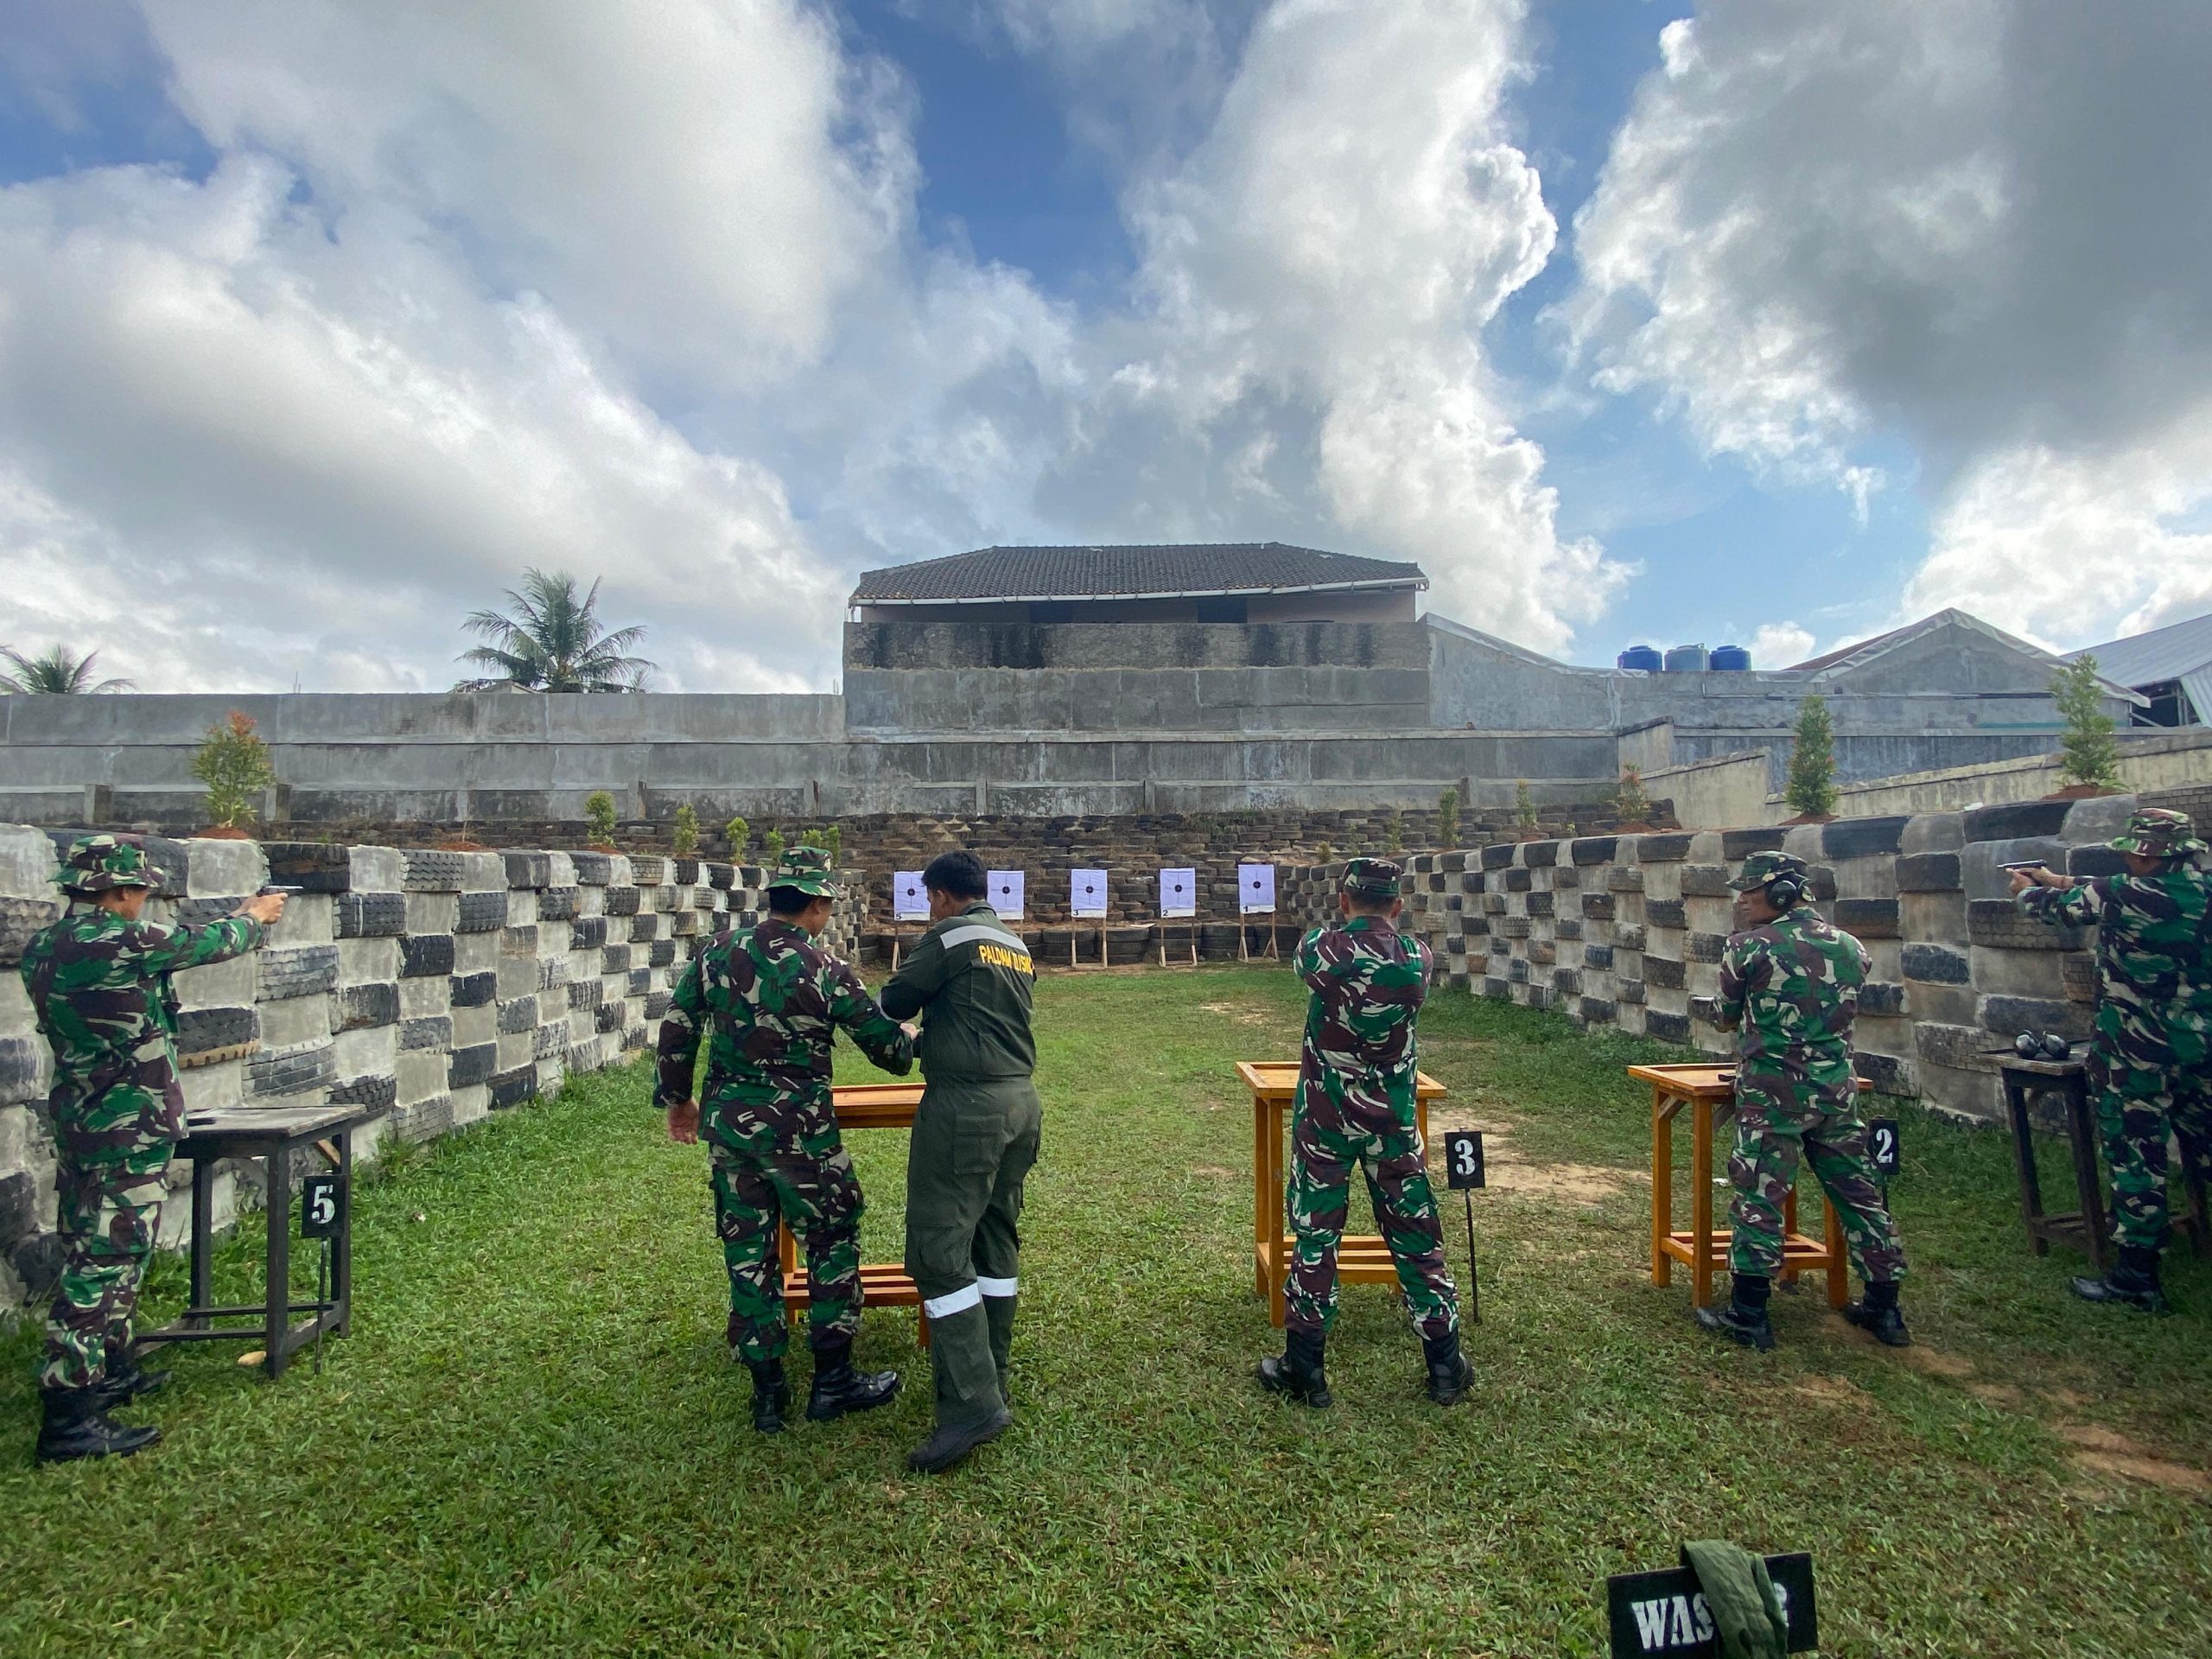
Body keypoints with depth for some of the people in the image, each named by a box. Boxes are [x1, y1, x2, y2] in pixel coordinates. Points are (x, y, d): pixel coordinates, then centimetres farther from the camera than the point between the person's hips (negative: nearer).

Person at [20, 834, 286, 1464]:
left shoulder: (43, 949, 5)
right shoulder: (125, 943, -21)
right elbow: (208, 944, -4)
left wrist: (233, 921, 24)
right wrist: (255, 916, 15)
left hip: (76, 1122, 10)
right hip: (129, 1130, -10)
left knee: (92, 1255, 19)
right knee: (106, 1260, -4)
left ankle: (112, 1369, 34)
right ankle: (69, 1415, 0)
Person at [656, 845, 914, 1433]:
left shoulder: (719, 953, 0)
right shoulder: (827, 971, -12)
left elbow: (676, 1028, 6)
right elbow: (888, 1047, -4)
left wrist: (678, 1099, 20)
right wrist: (909, 1039, 19)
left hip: (727, 1125, 5)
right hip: (797, 1131, -5)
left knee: (748, 1253, 13)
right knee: (833, 1242, 12)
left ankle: (767, 1394, 23)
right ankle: (833, 1382, 19)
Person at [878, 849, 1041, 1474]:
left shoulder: (948, 937, -9)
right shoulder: (1016, 945, 14)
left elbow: (895, 1002, -2)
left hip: (965, 1105, -8)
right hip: (1021, 1100, 9)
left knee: (940, 1247, -5)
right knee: (997, 1240, 16)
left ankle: (972, 1402, -6)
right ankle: (990, 1376, 26)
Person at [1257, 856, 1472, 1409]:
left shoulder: (1320, 947, -12)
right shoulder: (1419, 958, -6)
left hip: (1325, 1115, -2)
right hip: (1393, 1118, 2)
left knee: (1315, 1236, 7)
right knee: (1415, 1237, 14)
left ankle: (1304, 1368, 16)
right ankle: (1445, 1366, 25)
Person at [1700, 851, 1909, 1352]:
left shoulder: (1750, 947, -9)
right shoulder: (1852, 948, 8)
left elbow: (1727, 1016, 3)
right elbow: (1842, 1014, 19)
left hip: (1773, 1092, -6)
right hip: (1837, 1089, 6)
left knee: (1759, 1198, 0)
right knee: (1860, 1196, 16)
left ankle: (1748, 1314, 5)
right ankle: (1884, 1309, 27)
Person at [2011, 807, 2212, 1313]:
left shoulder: (2123, 895, -17)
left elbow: (2061, 907, 3)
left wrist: (2028, 890, 24)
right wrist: (2055, 879, 28)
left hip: (2137, 1051, -6)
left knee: (2135, 1152, -1)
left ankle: (2137, 1278, 5)